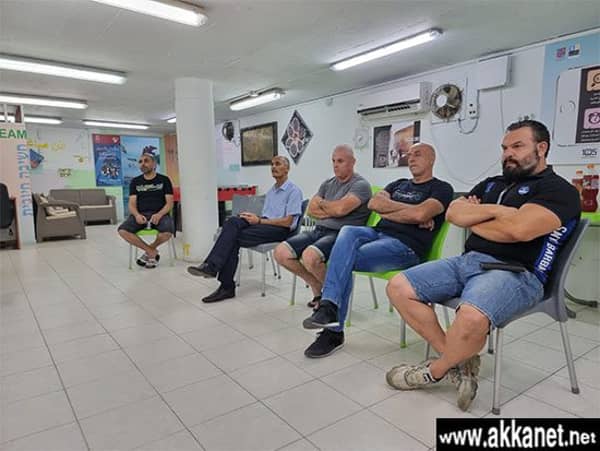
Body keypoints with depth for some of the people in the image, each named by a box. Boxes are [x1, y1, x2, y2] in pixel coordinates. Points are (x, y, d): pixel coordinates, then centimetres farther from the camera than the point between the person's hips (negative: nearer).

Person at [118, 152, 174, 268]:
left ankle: (150, 249, 0)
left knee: (167, 232, -35)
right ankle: (152, 252, -8)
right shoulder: (135, 181, 14)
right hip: (140, 215, 3)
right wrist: (137, 215, -17)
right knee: (122, 230, -26)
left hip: (159, 214, -2)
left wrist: (159, 214, -20)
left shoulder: (164, 180, 7)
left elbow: (169, 203, 1)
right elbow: (132, 204, 7)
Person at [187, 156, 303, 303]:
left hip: (281, 230, -7)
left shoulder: (294, 191, -2)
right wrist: (254, 217, -4)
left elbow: (288, 222, -12)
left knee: (235, 237, -26)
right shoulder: (271, 191, 25)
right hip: (266, 225, 7)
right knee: (233, 222, -24)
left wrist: (259, 221, -15)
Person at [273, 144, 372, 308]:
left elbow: (340, 208, -19)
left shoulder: (360, 185, -3)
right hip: (319, 231, 8)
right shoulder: (327, 183, 20)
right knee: (280, 252, -8)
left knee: (309, 256, -35)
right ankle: (317, 287, 10)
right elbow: (311, 209, 9)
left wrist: (322, 203, 1)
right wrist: (332, 210, -7)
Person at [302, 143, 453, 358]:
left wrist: (387, 212, 0)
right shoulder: (399, 184, 27)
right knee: (348, 231, -28)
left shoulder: (441, 188, 8)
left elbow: (420, 214, -14)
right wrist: (409, 209, -1)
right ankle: (329, 307, -32)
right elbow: (374, 203, 7)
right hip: (378, 233, 6)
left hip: (406, 246, -5)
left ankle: (334, 331, -17)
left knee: (344, 261, -25)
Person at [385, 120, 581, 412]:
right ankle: (457, 360, -1)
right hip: (467, 261, 8)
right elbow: (453, 213, 9)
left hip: (515, 272, -7)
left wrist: (473, 219, -1)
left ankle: (435, 371, -4)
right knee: (399, 288, -7)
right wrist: (493, 210, -7)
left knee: (471, 318, -38)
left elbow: (518, 229, -18)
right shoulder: (492, 184, 23)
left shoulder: (558, 190, 1)